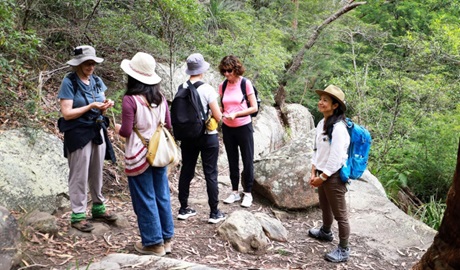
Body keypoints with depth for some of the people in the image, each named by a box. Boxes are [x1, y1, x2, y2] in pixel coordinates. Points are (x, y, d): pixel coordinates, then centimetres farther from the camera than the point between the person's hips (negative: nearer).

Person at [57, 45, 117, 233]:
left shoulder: (96, 81, 7)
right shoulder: (69, 82, -11)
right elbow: (67, 113, -16)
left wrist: (105, 105, -10)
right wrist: (91, 106, -21)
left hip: (97, 131, 6)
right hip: (79, 134, -6)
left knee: (97, 173, 15)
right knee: (79, 176, 2)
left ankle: (98, 208, 29)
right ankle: (78, 215, 12)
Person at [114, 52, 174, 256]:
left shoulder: (130, 99, -16)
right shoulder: (160, 98, 2)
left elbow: (126, 131, -15)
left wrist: (118, 129, 6)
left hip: (139, 155, -6)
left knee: (144, 199, 5)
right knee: (162, 195, 14)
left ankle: (154, 243, 15)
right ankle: (166, 238, 24)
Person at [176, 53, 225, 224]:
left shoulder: (181, 89, -2)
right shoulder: (207, 89, -15)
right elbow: (218, 117, -14)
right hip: (207, 137, -4)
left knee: (186, 172, 14)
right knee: (210, 174, 5)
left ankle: (184, 209, 25)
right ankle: (214, 213, 12)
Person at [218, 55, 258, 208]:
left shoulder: (246, 83, -11)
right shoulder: (223, 85, 1)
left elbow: (254, 108, -11)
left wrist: (236, 114, -22)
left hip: (244, 127, -4)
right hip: (227, 128, 4)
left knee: (247, 161, 5)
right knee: (232, 161, 13)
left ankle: (248, 193, 17)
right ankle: (235, 192, 25)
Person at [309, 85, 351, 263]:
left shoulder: (338, 128, -23)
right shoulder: (321, 123, 4)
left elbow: (336, 158, -23)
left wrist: (322, 178, -15)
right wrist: (314, 172, 5)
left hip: (334, 176, -9)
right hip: (322, 173, 9)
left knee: (339, 214, 4)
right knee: (325, 207, 27)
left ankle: (343, 250, 16)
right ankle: (326, 232, 50)